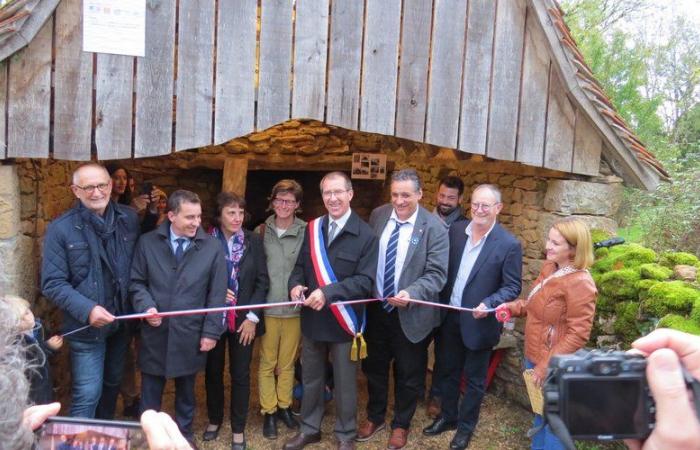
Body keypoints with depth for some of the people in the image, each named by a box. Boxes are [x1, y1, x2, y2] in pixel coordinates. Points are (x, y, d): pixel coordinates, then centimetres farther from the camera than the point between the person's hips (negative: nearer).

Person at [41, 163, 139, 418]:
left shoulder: (129, 219, -2)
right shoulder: (60, 229, -12)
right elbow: (53, 283, -14)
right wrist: (87, 310, -25)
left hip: (122, 321, 4)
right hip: (86, 327, -4)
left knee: (113, 383, 22)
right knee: (87, 395, -3)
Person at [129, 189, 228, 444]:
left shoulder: (212, 247, -5)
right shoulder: (147, 243, -2)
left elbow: (217, 294, -4)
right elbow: (137, 282, 4)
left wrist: (211, 331, -6)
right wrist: (146, 306, -15)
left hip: (190, 335, 0)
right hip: (155, 334, 0)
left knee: (186, 393, 18)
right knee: (150, 395, 13)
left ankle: (184, 434, 38)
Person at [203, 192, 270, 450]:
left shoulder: (253, 241, -2)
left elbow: (262, 281, -2)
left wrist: (252, 317, -8)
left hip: (243, 319, 0)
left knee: (240, 374, 8)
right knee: (213, 371, 15)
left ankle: (238, 428, 23)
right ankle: (214, 419, 36)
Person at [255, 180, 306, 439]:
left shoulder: (306, 232, -6)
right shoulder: (261, 231, -1)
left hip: (295, 308, 0)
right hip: (267, 308, 1)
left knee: (287, 362, 15)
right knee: (267, 363, 11)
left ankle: (284, 406, 32)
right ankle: (269, 412, 25)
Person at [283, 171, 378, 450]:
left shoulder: (365, 235, -13)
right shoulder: (312, 229, 4)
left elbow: (365, 281, -19)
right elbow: (300, 266, 10)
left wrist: (328, 292, -29)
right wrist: (295, 284, -13)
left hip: (343, 320, -4)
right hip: (312, 318, 5)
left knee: (345, 383, 13)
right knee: (311, 379, 20)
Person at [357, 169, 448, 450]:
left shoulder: (434, 228, -16)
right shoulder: (378, 216, -3)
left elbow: (436, 274, -18)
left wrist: (411, 294, -33)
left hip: (410, 314, -4)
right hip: (376, 308, 4)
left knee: (408, 374, 15)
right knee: (374, 366, 21)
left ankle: (401, 424, 39)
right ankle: (375, 417, 45)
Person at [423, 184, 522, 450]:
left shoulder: (509, 244, -14)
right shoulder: (455, 231, -2)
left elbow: (512, 287, -11)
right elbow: (443, 270, 6)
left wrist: (488, 304, -26)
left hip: (478, 322, -4)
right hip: (449, 317, 4)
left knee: (474, 379, 14)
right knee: (448, 371, 20)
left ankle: (466, 426, 33)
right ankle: (448, 416, 41)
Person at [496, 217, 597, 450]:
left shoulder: (580, 283, -23)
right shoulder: (549, 267, 2)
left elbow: (578, 334, -23)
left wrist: (547, 366, -21)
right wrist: (512, 307, -2)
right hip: (535, 357, 8)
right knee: (541, 413, 26)